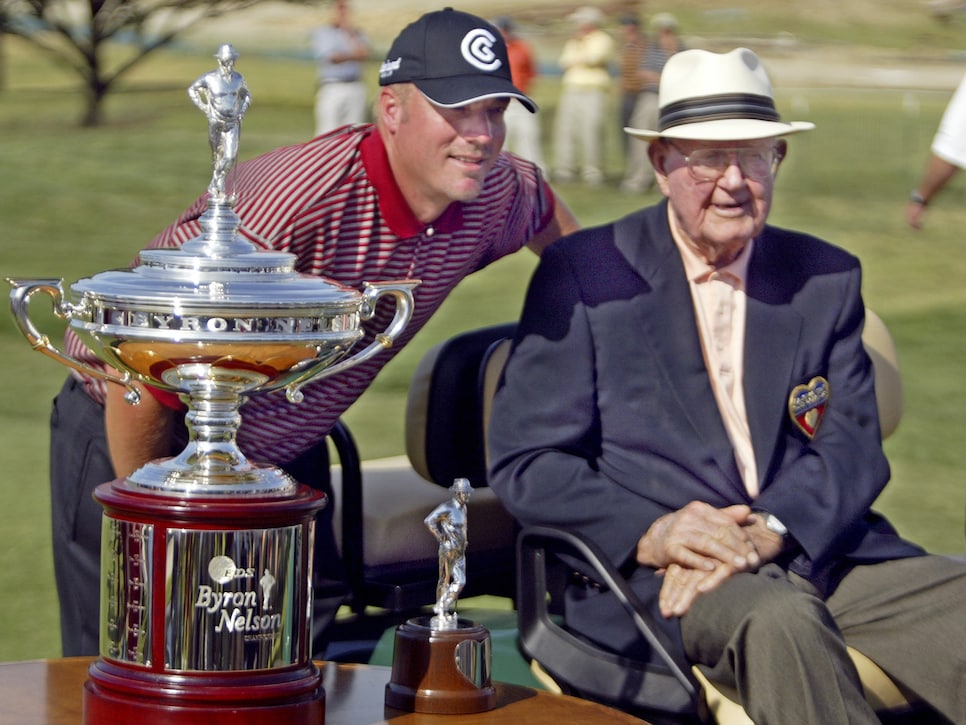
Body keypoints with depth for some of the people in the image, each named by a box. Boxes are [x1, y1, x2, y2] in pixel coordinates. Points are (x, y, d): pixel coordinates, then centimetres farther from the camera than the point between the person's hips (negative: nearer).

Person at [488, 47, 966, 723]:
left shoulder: (827, 279, 16)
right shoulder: (584, 274, 5)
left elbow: (852, 448, 7)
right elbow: (525, 463, 1)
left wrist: (767, 531, -15)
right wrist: (650, 533, -17)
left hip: (819, 549, 4)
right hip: (649, 572, -4)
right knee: (780, 619, -37)